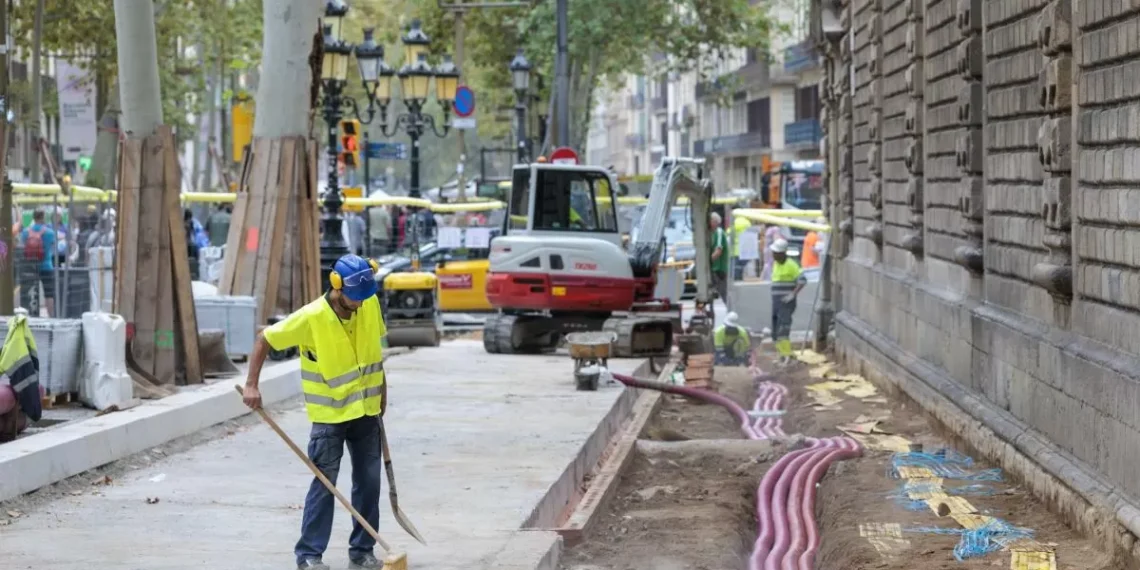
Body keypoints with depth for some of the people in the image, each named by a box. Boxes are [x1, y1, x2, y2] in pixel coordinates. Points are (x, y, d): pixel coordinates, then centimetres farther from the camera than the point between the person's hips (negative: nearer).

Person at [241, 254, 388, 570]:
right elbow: (265, 339, -11)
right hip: (329, 414, -5)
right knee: (324, 484, -5)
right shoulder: (311, 318, -20)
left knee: (369, 481, 7)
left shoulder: (371, 306, -6)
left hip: (366, 410, 5)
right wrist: (252, 385, -16)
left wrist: (382, 390, 13)